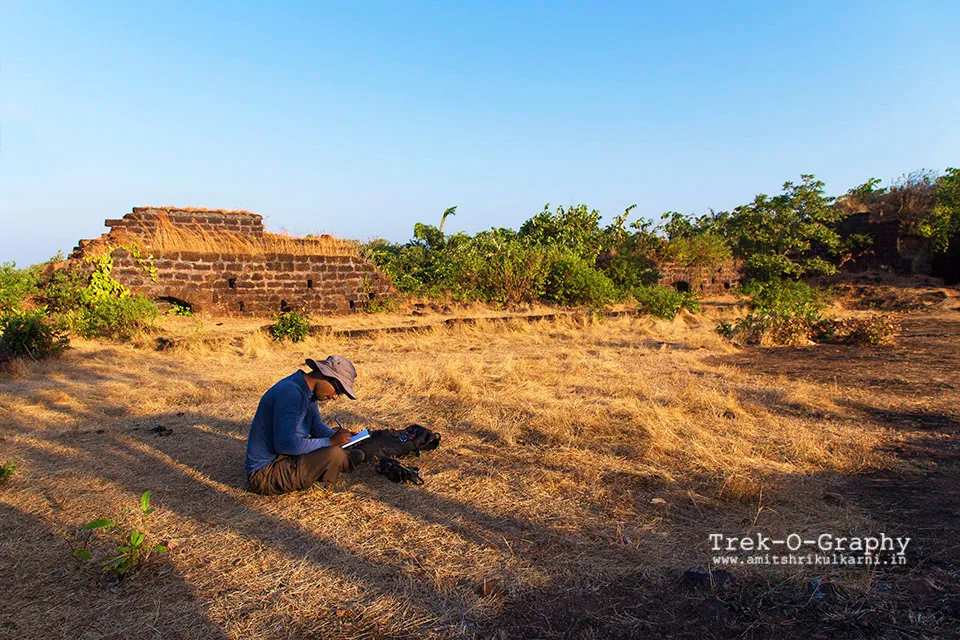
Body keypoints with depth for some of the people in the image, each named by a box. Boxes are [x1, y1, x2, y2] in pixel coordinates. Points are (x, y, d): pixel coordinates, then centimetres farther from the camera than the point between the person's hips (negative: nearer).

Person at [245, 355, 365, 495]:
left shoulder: (306, 391, 5)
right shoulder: (290, 392, -27)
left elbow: (317, 427, 16)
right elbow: (286, 444, -34)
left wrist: (340, 439, -2)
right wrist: (330, 441, -25)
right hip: (265, 473, -10)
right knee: (333, 454, -21)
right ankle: (347, 461, 7)